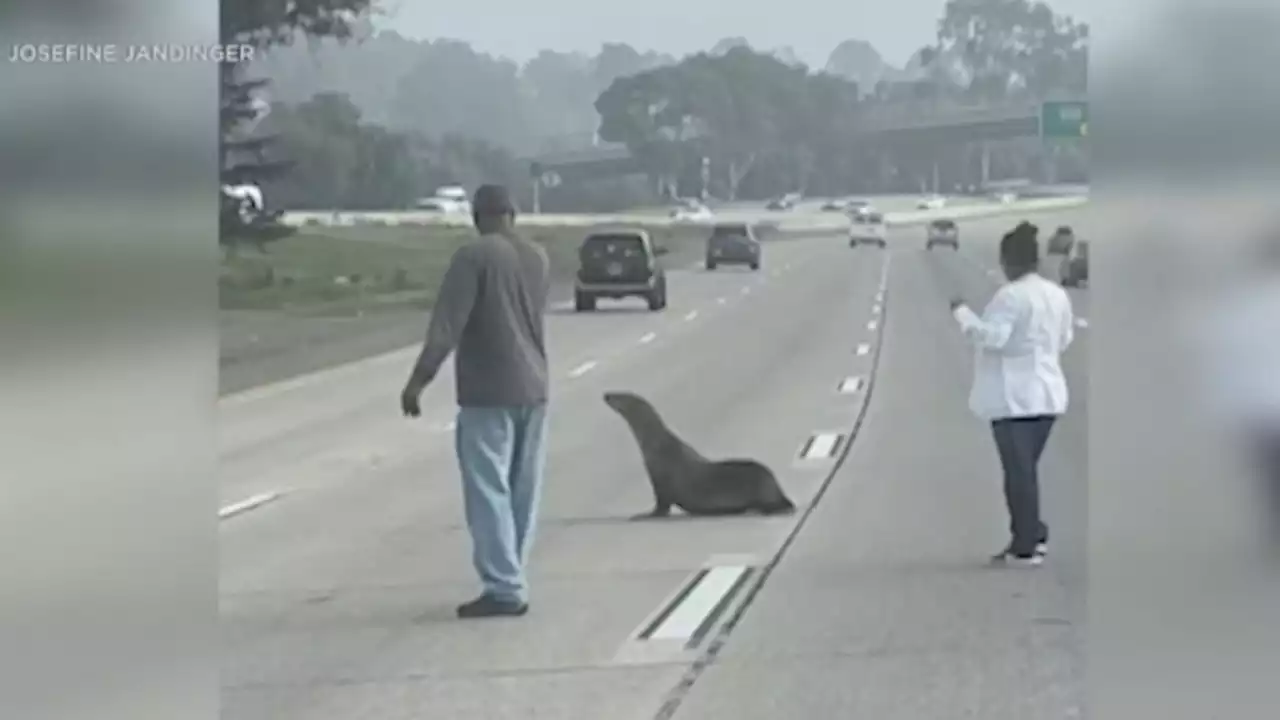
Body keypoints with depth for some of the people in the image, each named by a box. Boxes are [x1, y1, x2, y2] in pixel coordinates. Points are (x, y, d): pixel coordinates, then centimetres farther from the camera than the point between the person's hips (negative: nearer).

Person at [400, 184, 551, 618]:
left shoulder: (474, 256, -12)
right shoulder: (539, 258, 9)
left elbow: (447, 325, -18)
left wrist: (419, 379, -18)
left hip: (488, 393, -7)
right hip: (533, 388, 7)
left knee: (488, 492, -5)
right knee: (522, 492, 10)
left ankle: (504, 589, -9)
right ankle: (509, 581, 15)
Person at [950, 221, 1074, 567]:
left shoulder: (1010, 295, -16)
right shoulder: (1058, 294, 9)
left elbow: (992, 337, -23)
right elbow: (1064, 340, 18)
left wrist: (962, 313, -12)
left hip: (1014, 396, -8)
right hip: (1046, 392, 8)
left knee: (1018, 470, -2)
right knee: (1027, 468, 17)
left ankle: (1026, 547, 1)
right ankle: (1034, 536, 20)